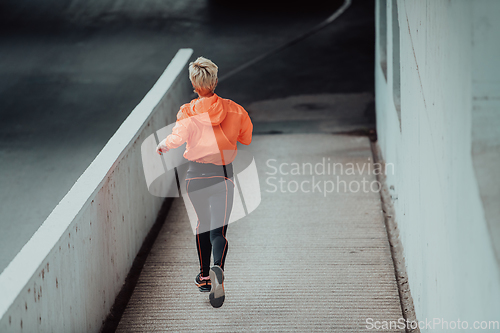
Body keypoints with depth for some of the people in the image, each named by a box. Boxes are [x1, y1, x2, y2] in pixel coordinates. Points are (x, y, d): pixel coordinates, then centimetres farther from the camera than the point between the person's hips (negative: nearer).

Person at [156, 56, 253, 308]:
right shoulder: (232, 109, -2)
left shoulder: (188, 112, -6)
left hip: (195, 174, 1)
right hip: (223, 175, -1)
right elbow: (248, 137, 6)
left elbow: (177, 138, -18)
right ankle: (217, 270, -35)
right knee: (218, 231, -4)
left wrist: (162, 145, 3)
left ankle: (204, 277, 35)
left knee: (203, 225, 24)